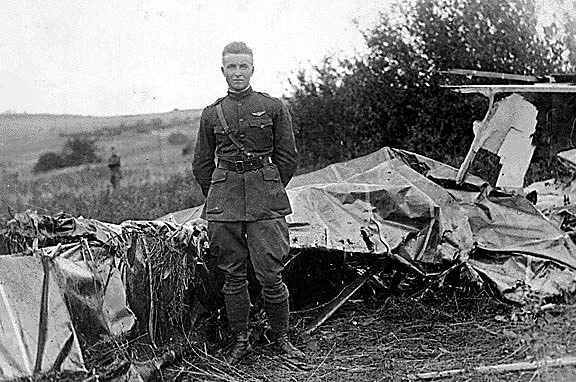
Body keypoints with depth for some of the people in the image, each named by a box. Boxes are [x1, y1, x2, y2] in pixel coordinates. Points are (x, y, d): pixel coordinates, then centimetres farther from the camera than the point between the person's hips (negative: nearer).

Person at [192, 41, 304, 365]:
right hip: (223, 199, 2)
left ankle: (282, 338, 13)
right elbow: (201, 164, 16)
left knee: (270, 273, -4)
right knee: (233, 274, 6)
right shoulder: (212, 114, 9)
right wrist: (219, 198, 11)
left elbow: (288, 157, 7)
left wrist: (270, 192, 7)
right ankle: (241, 340, 18)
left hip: (265, 201, -2)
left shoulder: (274, 108, 4)